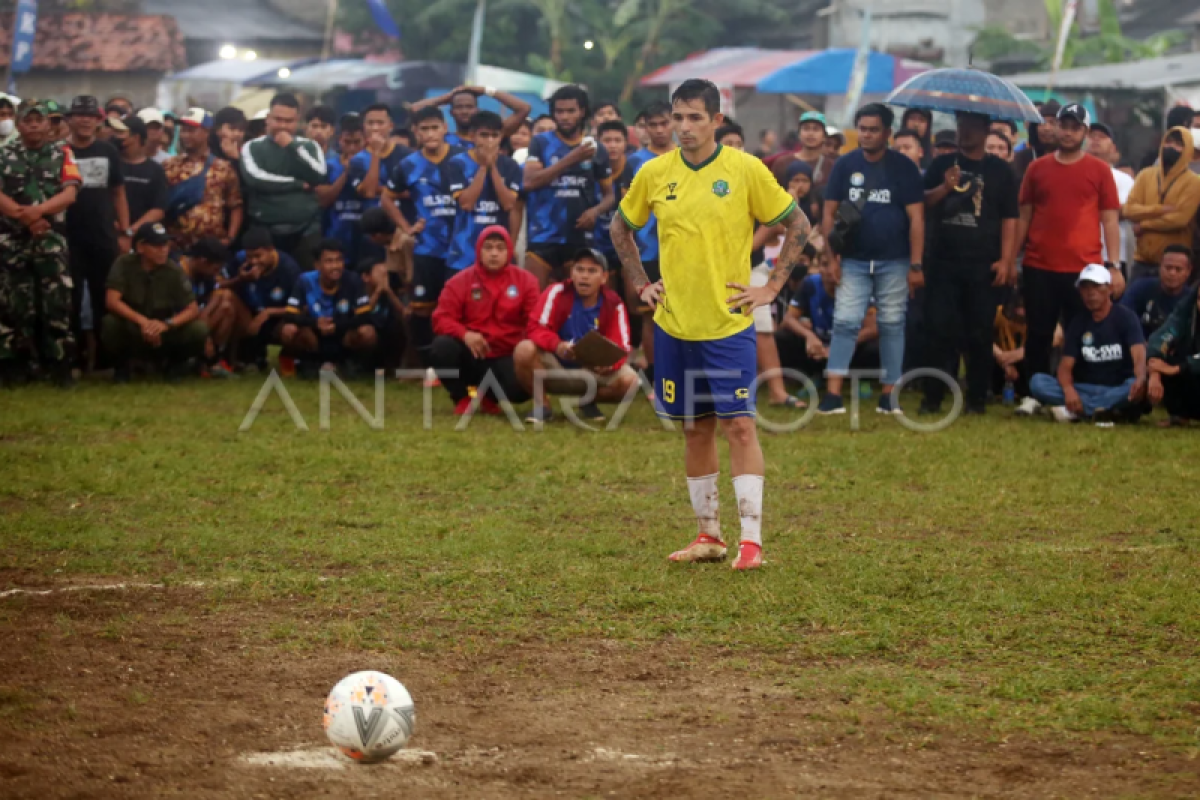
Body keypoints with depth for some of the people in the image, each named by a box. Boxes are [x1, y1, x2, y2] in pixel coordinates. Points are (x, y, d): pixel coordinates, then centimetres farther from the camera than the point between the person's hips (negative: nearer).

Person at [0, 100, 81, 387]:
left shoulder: (62, 154, 8)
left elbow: (70, 194, -4)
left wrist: (39, 210, -20)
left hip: (52, 240, 0)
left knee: (57, 302, -5)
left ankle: (60, 364, -1)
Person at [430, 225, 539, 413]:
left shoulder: (525, 280, 2)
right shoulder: (461, 281, 0)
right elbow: (442, 318, -7)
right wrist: (464, 334, -28)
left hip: (506, 358, 0)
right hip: (470, 354, 0)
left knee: (522, 386, -33)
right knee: (441, 346, -32)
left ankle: (487, 395, 7)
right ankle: (462, 397, -4)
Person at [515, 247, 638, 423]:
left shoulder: (613, 305, -6)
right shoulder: (557, 292, -11)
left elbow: (620, 346, -11)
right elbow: (536, 328, -18)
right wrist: (556, 345, -40)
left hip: (593, 372, 2)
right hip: (554, 366, -2)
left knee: (628, 380, -26)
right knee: (524, 350, -33)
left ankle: (589, 401, 7)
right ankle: (541, 405, -9)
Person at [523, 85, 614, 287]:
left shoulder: (595, 150, 8)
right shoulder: (541, 143, 2)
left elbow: (609, 194, 13)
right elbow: (530, 182, -13)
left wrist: (596, 210, -10)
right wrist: (571, 159, -18)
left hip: (580, 240, 2)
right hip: (543, 237, -2)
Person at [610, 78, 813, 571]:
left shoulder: (745, 170, -6)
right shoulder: (655, 174, 3)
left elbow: (799, 226, 1)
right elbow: (621, 229, 20)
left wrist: (771, 288, -2)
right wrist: (640, 285, 12)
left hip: (728, 323, -3)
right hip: (674, 324, 4)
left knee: (738, 424, -9)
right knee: (695, 429, 9)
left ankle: (751, 539, -9)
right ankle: (708, 535, 19)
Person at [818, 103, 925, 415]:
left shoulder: (903, 167, -1)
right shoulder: (845, 165, 4)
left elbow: (916, 218, -3)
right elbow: (829, 213, 6)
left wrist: (916, 265, -8)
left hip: (894, 261, -1)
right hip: (854, 261, 1)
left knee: (892, 325, 4)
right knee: (845, 322, -7)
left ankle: (889, 395, 9)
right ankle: (833, 393, -10)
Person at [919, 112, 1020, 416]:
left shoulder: (1000, 171, 6)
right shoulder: (941, 165, 11)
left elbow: (1009, 218, 3)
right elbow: (922, 204, 7)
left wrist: (1006, 259, -7)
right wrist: (944, 188, -12)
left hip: (982, 265, -1)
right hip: (942, 262, 1)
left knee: (980, 334, 1)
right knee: (939, 330, -2)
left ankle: (977, 398, 7)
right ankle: (933, 397, 2)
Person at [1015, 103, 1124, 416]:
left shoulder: (1099, 170, 3)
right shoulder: (1037, 169, 8)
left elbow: (1110, 220, 2)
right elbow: (1024, 216, 12)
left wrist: (1115, 266, -4)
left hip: (1083, 269, -1)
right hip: (1038, 268, 1)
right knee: (1038, 334, 5)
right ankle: (1035, 394, 15)